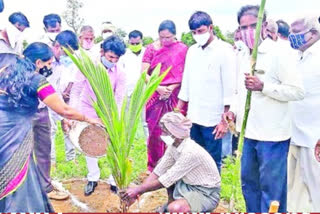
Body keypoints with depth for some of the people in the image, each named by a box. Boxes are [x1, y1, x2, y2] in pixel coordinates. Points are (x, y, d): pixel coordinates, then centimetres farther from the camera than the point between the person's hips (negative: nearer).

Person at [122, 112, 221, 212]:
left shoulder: (190, 152, -31)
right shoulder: (173, 145, -6)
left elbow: (166, 180, -26)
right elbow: (158, 171, -2)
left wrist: (138, 190, -18)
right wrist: (136, 194, -10)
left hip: (207, 194, -8)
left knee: (174, 209, -32)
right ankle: (172, 202, 16)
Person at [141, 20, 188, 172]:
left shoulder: (182, 49, 1)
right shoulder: (151, 48, 3)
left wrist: (171, 88, -14)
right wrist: (158, 87, -14)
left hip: (175, 97, -1)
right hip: (155, 97, 1)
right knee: (155, 132, 5)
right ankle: (154, 167, 18)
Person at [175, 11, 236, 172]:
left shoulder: (224, 50, -8)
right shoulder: (192, 50, 11)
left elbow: (229, 87, -10)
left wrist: (224, 120, -13)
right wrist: (177, 112, 13)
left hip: (213, 119, -6)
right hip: (193, 117, 6)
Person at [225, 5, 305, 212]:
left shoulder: (278, 54, -14)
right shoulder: (245, 58, 11)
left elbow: (298, 91, -18)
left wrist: (263, 87, -24)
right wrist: (233, 110, 6)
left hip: (272, 135, -8)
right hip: (250, 133, 8)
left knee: (271, 188, 4)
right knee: (248, 181, 20)